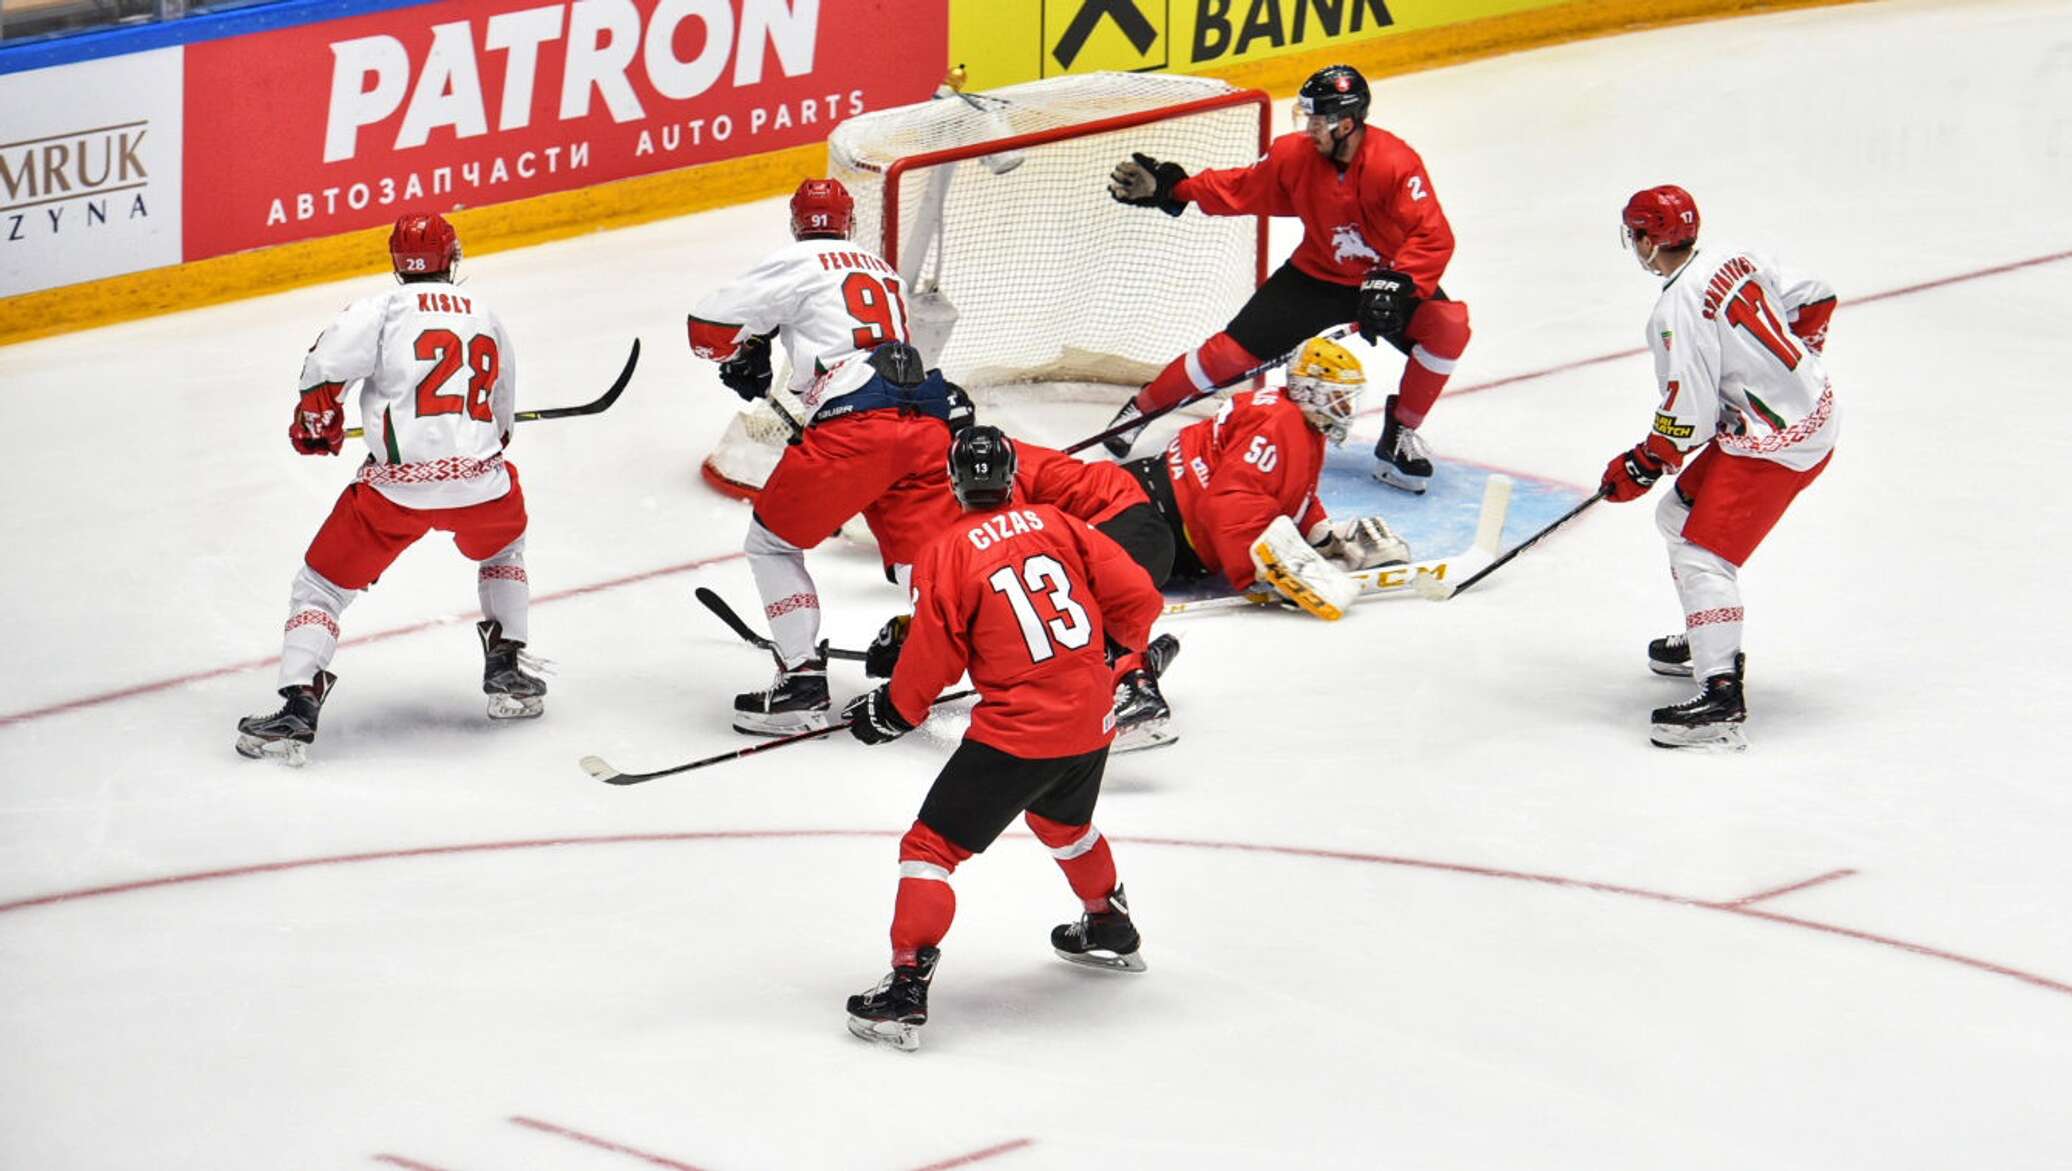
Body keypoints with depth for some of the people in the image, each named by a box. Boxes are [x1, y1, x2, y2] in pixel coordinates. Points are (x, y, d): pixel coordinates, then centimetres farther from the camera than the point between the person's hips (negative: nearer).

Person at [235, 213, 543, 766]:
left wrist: (317, 419, 7)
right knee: (505, 545, 36)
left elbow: (327, 362, -12)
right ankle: (508, 673, 30)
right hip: (479, 481, 3)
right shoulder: (486, 317, 18)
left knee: (323, 584, 9)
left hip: (396, 486, -3)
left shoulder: (384, 308, 3)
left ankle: (298, 708, -6)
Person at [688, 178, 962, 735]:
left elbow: (709, 327, 5)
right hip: (926, 422, 6)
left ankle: (802, 683, 5)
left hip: (855, 424, -6)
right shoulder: (882, 269, 30)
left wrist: (744, 358, 26)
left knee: (772, 541, 10)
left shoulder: (798, 263, 8)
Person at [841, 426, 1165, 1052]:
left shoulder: (946, 555, -9)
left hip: (1017, 732, -6)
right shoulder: (1057, 524, 5)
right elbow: (1136, 595, 4)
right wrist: (1116, 654, 24)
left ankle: (906, 989, -9)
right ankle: (1111, 929, 54)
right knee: (1064, 822, 35)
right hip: (1091, 720, 6)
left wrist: (890, 712, 10)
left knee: (933, 844, 1)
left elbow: (931, 661, -7)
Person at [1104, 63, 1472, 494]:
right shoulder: (1296, 154, -13)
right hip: (1317, 276, 2)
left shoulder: (1395, 163, -27)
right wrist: (1168, 189, -4)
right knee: (1234, 350, -7)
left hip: (1387, 279, -2)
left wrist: (1395, 284, -44)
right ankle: (1142, 408, 15)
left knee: (1447, 326, -28)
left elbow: (1434, 236, -31)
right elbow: (1240, 189, 2)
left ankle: (1399, 437, -11)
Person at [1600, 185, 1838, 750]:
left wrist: (1638, 469, -6)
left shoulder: (1678, 312, -22)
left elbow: (1688, 418, -21)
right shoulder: (1737, 260, 4)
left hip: (1776, 444, -10)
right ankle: (1709, 640, 36)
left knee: (1704, 553, -15)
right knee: (1680, 514, 22)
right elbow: (1814, 298, 16)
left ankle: (1722, 696, -25)